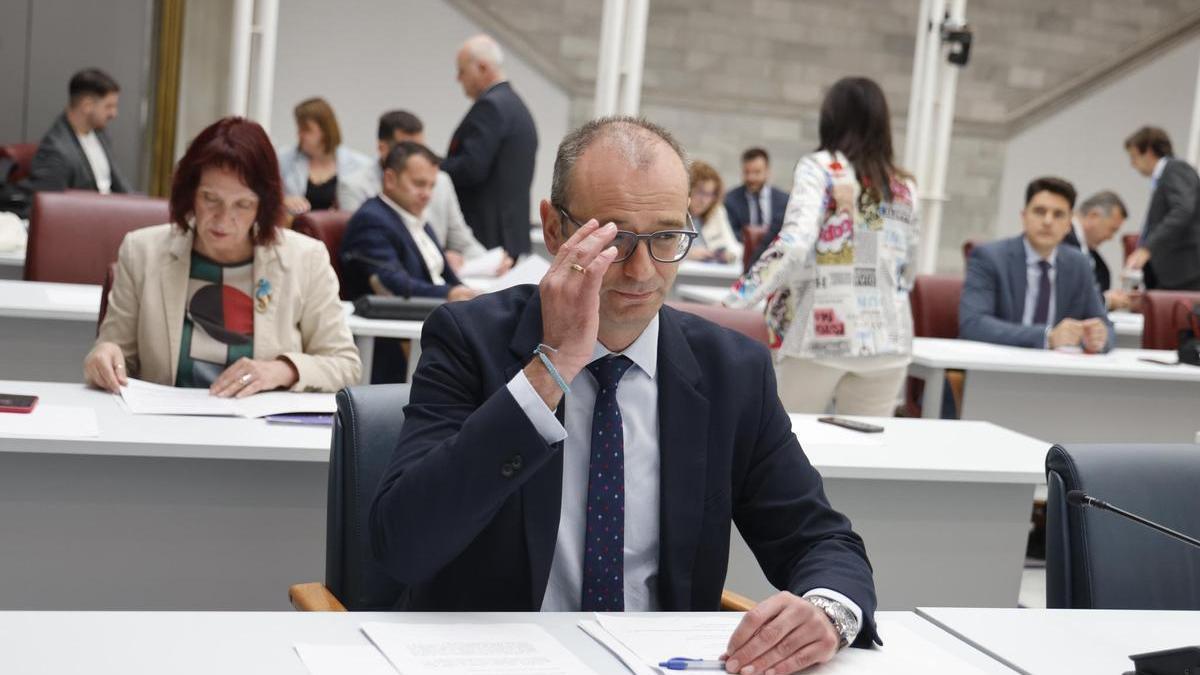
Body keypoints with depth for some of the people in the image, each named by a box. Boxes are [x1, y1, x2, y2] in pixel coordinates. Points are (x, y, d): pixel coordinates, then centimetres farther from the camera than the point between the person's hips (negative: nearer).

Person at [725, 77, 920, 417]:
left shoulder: (819, 168, -3)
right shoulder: (904, 187, 11)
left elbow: (794, 242, -17)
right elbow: (907, 273, 17)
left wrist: (737, 298, -17)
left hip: (820, 334, -4)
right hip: (886, 338, 4)